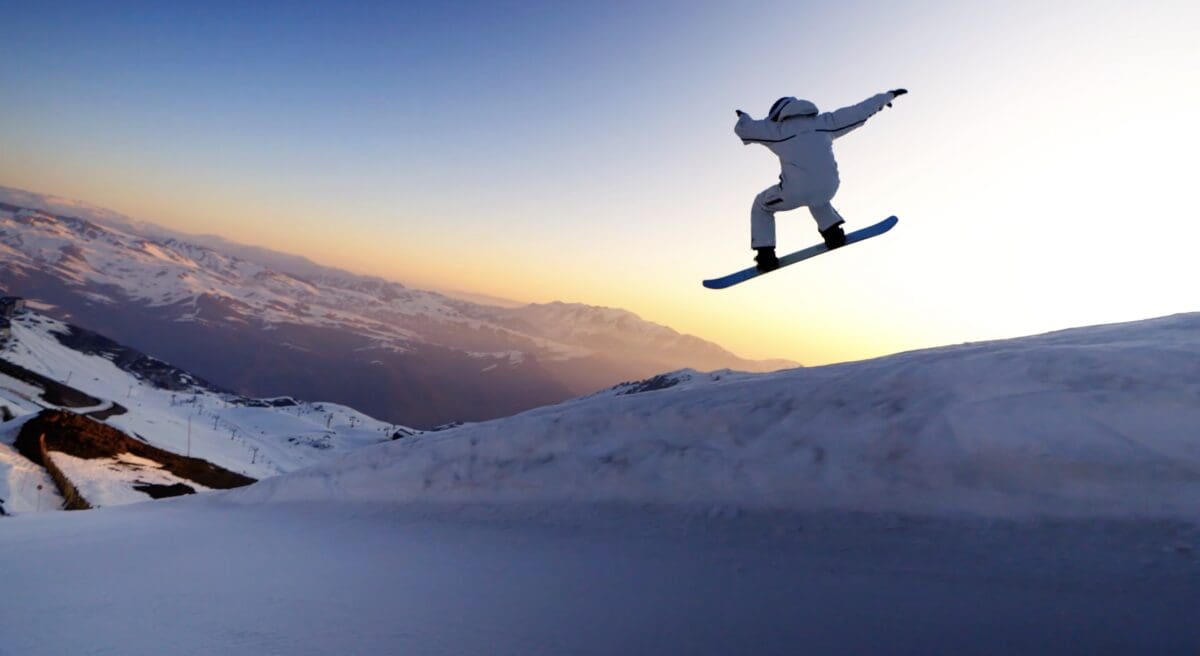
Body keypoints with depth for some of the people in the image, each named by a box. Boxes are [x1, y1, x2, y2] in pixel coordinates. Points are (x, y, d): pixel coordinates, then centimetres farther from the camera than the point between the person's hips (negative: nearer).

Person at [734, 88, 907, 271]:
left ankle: (765, 254, 11)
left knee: (760, 207, 23)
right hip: (828, 189, 4)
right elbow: (859, 111, 22)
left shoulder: (778, 129, 7)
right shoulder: (825, 122, 17)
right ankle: (833, 232, 27)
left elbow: (744, 128, 8)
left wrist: (743, 117, 32)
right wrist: (887, 96, 37)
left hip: (795, 192, -4)